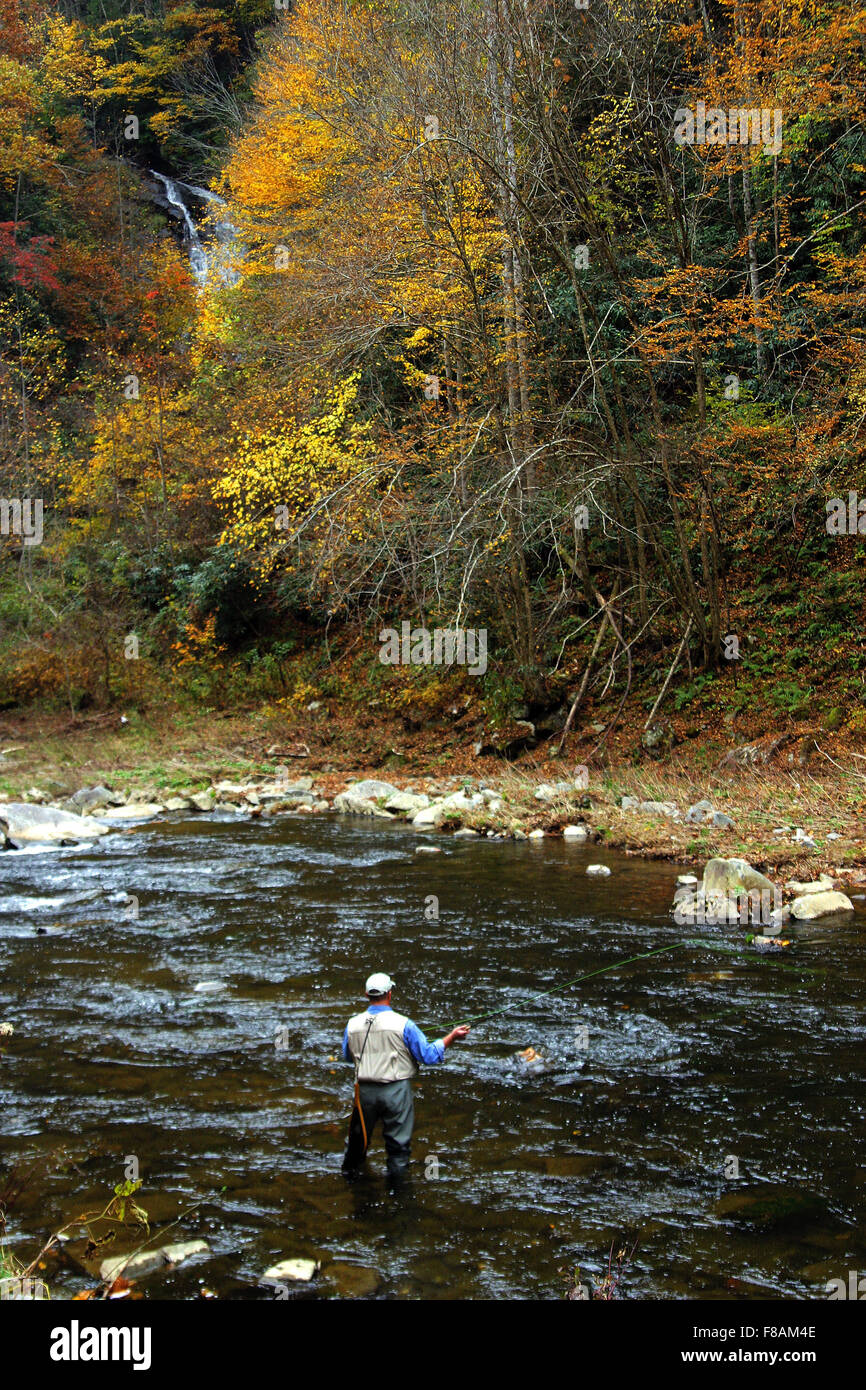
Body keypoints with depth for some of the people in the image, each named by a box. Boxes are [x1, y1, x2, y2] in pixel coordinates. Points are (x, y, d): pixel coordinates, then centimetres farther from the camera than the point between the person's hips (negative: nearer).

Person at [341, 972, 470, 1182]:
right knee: (398, 1140, 11)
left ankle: (350, 1167, 44)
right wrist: (452, 1037, -1)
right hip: (395, 1091, -4)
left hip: (365, 1090, 4)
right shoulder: (402, 1024, -15)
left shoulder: (352, 1024, -4)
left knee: (359, 1133, 25)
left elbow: (347, 1057, 13)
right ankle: (396, 1175, 22)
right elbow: (429, 1056, -11)